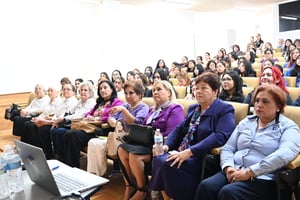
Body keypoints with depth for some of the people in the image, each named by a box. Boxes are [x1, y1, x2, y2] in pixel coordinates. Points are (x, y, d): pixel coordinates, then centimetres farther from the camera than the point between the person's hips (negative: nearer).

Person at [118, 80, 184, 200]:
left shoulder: (175, 109, -3)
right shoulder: (153, 110, 25)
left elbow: (170, 135, -16)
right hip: (146, 143, 8)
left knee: (134, 155, -30)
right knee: (122, 149, -18)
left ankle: (142, 190, -11)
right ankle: (130, 186, -9)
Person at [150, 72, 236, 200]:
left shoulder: (225, 110, -6)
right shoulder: (193, 108, 19)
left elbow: (220, 136, -21)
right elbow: (179, 129, 18)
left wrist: (190, 152, -27)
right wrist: (167, 145, -3)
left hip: (202, 158, -7)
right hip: (182, 153, 7)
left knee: (167, 164, -27)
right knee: (158, 159, -20)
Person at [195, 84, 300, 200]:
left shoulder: (288, 127, 1)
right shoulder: (246, 122, 18)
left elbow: (284, 155, -18)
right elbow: (227, 148, 14)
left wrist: (250, 172, -22)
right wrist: (228, 167, -8)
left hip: (263, 179, -4)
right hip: (234, 173, 5)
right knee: (206, 186, -24)